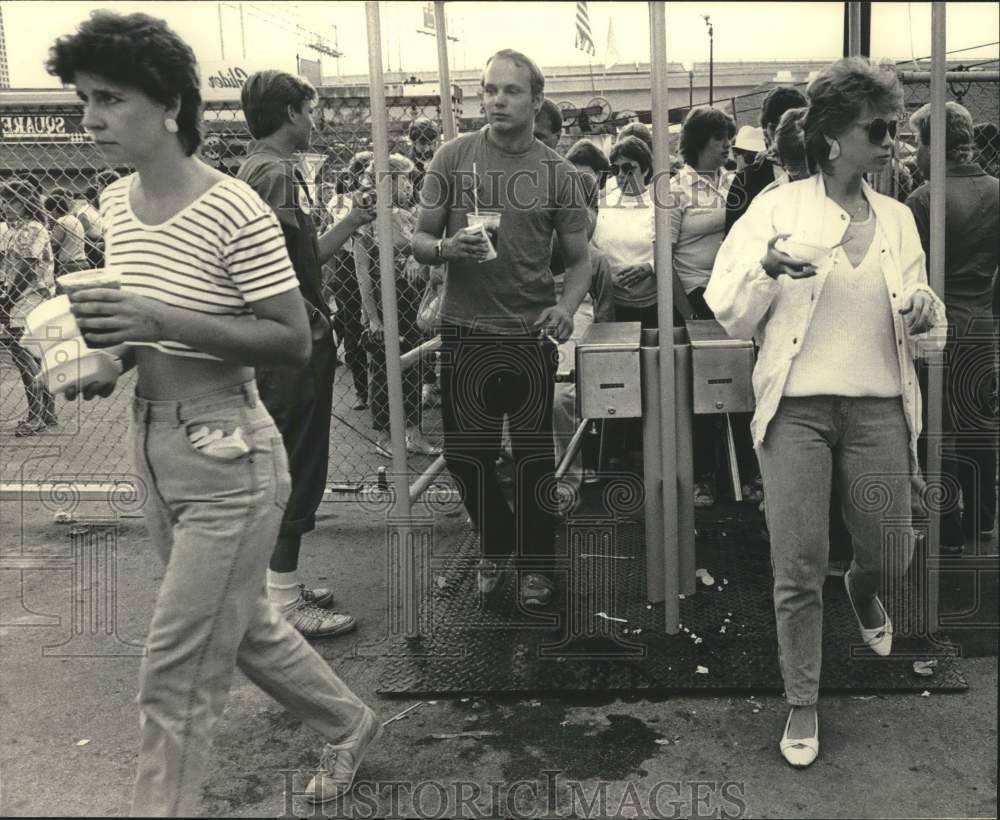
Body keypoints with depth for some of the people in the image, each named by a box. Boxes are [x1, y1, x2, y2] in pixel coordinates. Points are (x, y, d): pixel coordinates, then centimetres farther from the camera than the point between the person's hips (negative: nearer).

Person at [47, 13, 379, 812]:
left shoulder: (235, 211, -18)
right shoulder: (115, 202, 6)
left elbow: (294, 343, -18)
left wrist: (164, 321, -26)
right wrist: (107, 360, -3)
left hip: (228, 457, -8)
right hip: (152, 446, 9)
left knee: (175, 679, -1)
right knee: (245, 626, 24)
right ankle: (350, 723, 47)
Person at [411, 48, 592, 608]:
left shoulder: (557, 173, 1)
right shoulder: (453, 157, 0)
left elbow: (579, 256, 4)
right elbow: (419, 241, 3)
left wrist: (568, 305, -15)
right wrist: (446, 249, -19)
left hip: (530, 333, -1)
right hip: (465, 331, 1)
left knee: (534, 456, 8)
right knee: (465, 455, 8)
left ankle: (537, 562, 28)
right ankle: (497, 544, 35)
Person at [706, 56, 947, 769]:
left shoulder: (898, 219, 11)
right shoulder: (778, 208, 0)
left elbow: (922, 334, 17)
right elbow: (732, 317, -1)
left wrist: (926, 316, -7)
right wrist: (766, 270, -20)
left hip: (878, 406, 3)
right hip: (798, 406, -3)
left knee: (891, 555, 7)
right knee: (798, 568, 0)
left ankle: (862, 587, 46)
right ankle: (803, 704, 20)